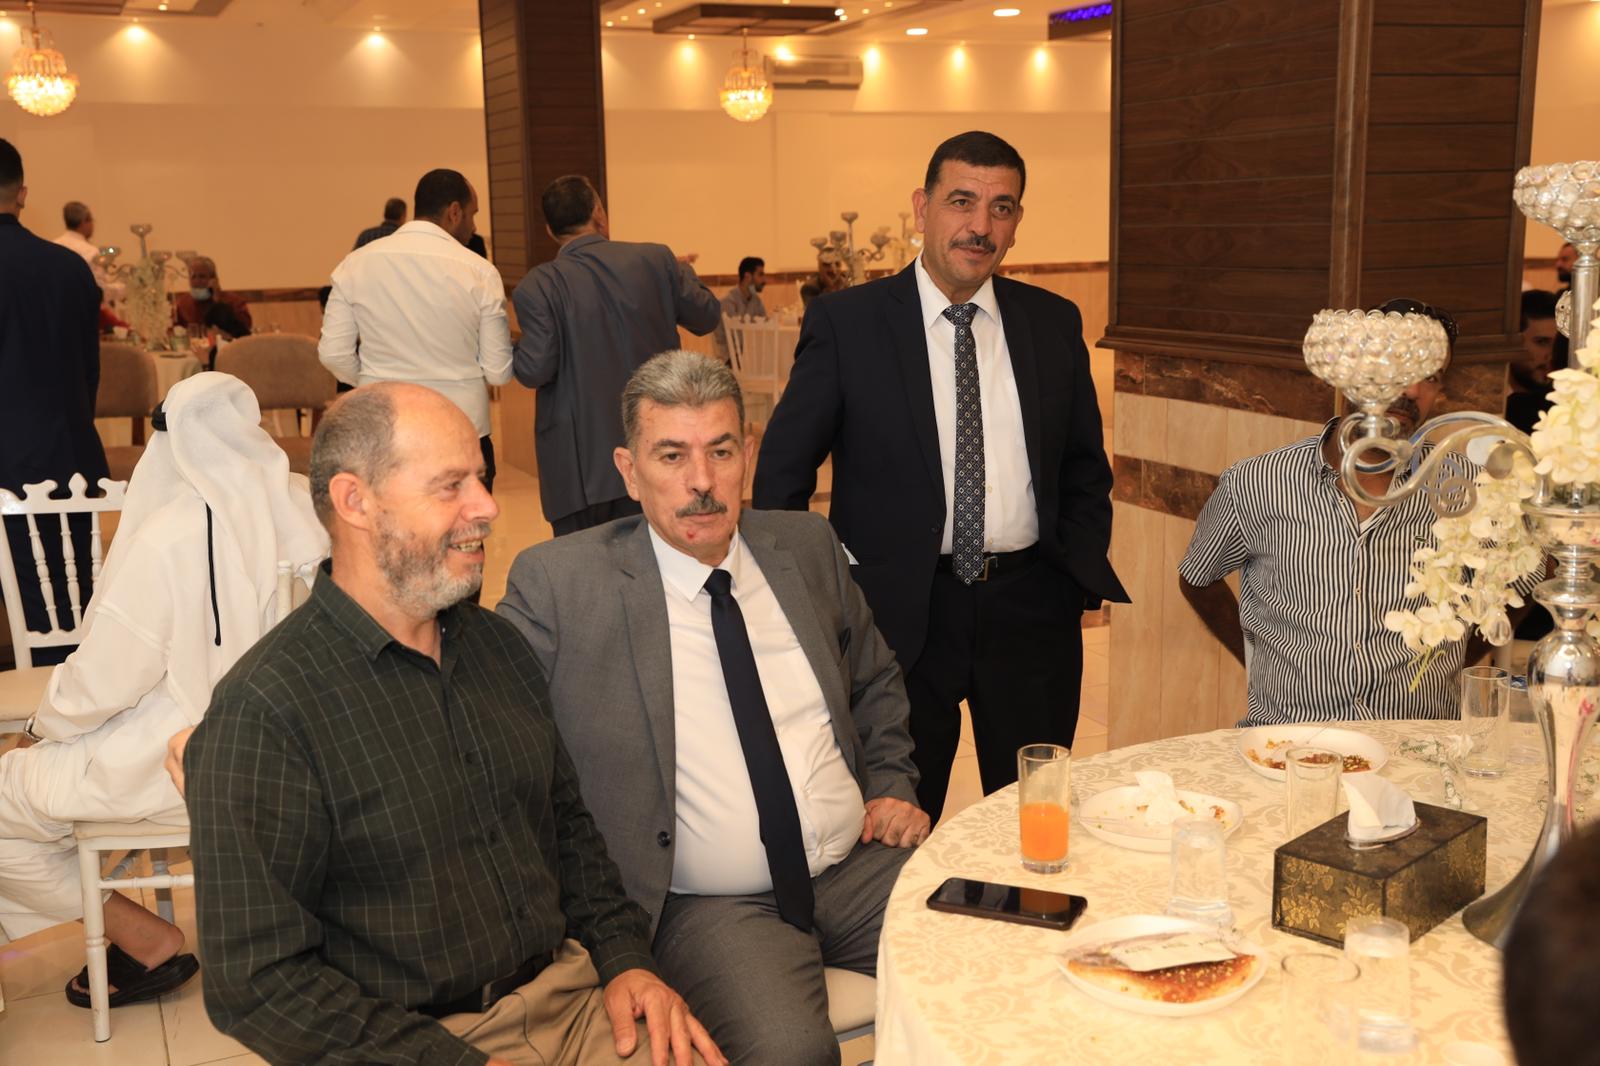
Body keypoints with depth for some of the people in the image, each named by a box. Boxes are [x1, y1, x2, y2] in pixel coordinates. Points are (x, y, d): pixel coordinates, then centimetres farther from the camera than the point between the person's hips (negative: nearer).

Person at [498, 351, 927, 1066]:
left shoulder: (806, 547, 10)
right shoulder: (560, 583, -5)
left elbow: (876, 679, 25)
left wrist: (891, 785, 8)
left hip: (860, 866, 5)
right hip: (708, 906, -5)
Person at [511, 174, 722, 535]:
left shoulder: (538, 286, -10)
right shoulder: (656, 259, -3)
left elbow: (535, 371, -14)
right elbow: (707, 317, 9)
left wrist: (513, 351, 9)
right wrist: (682, 271, 28)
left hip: (580, 463, -3)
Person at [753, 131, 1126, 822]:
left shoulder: (1054, 323, 6)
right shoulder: (845, 323, -5)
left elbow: (1085, 466, 17)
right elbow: (781, 475, -1)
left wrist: (1085, 572, 5)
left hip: (1031, 608, 3)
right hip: (899, 611, -3)